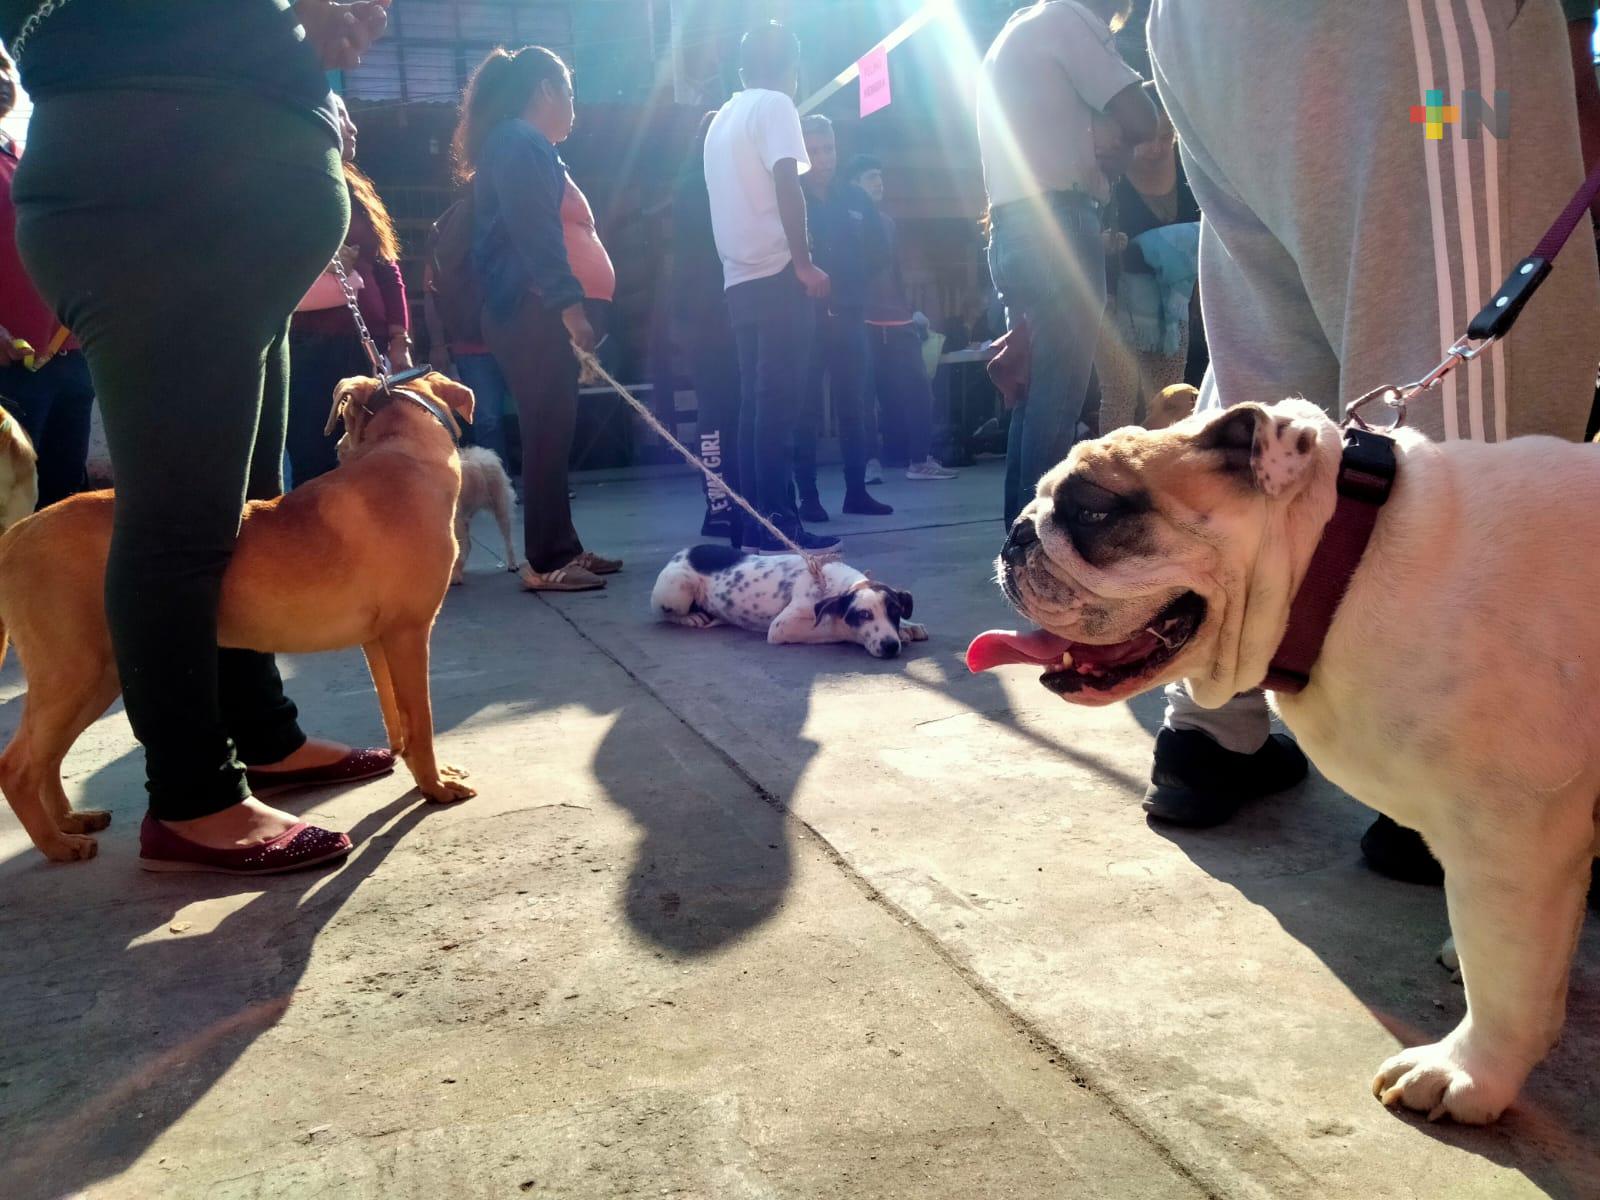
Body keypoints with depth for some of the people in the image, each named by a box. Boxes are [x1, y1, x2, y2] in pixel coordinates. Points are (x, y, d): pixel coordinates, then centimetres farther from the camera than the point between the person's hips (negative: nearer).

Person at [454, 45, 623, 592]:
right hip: (537, 313, -10)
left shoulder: (525, 146, 26)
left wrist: (572, 305, 21)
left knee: (554, 433, 10)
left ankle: (562, 549, 15)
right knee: (548, 434, -11)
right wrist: (569, 305, -25)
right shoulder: (520, 143, -6)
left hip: (540, 314, 10)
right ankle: (546, 561, -10)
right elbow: (534, 235, -19)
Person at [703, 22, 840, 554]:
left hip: (740, 277, 8)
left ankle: (755, 523, 6)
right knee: (777, 402, -10)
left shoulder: (721, 118, 21)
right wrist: (805, 263, -14)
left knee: (754, 401, 7)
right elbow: (786, 186, -14)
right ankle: (777, 524, -12)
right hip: (775, 272, -8)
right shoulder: (775, 106, -2)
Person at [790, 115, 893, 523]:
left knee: (852, 406, 6)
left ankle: (857, 491, 11)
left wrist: (852, 285, 6)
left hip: (848, 315, 4)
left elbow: (879, 251, 15)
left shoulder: (855, 198, 12)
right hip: (805, 317, -4)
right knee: (806, 409, -4)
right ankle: (808, 496, -1)